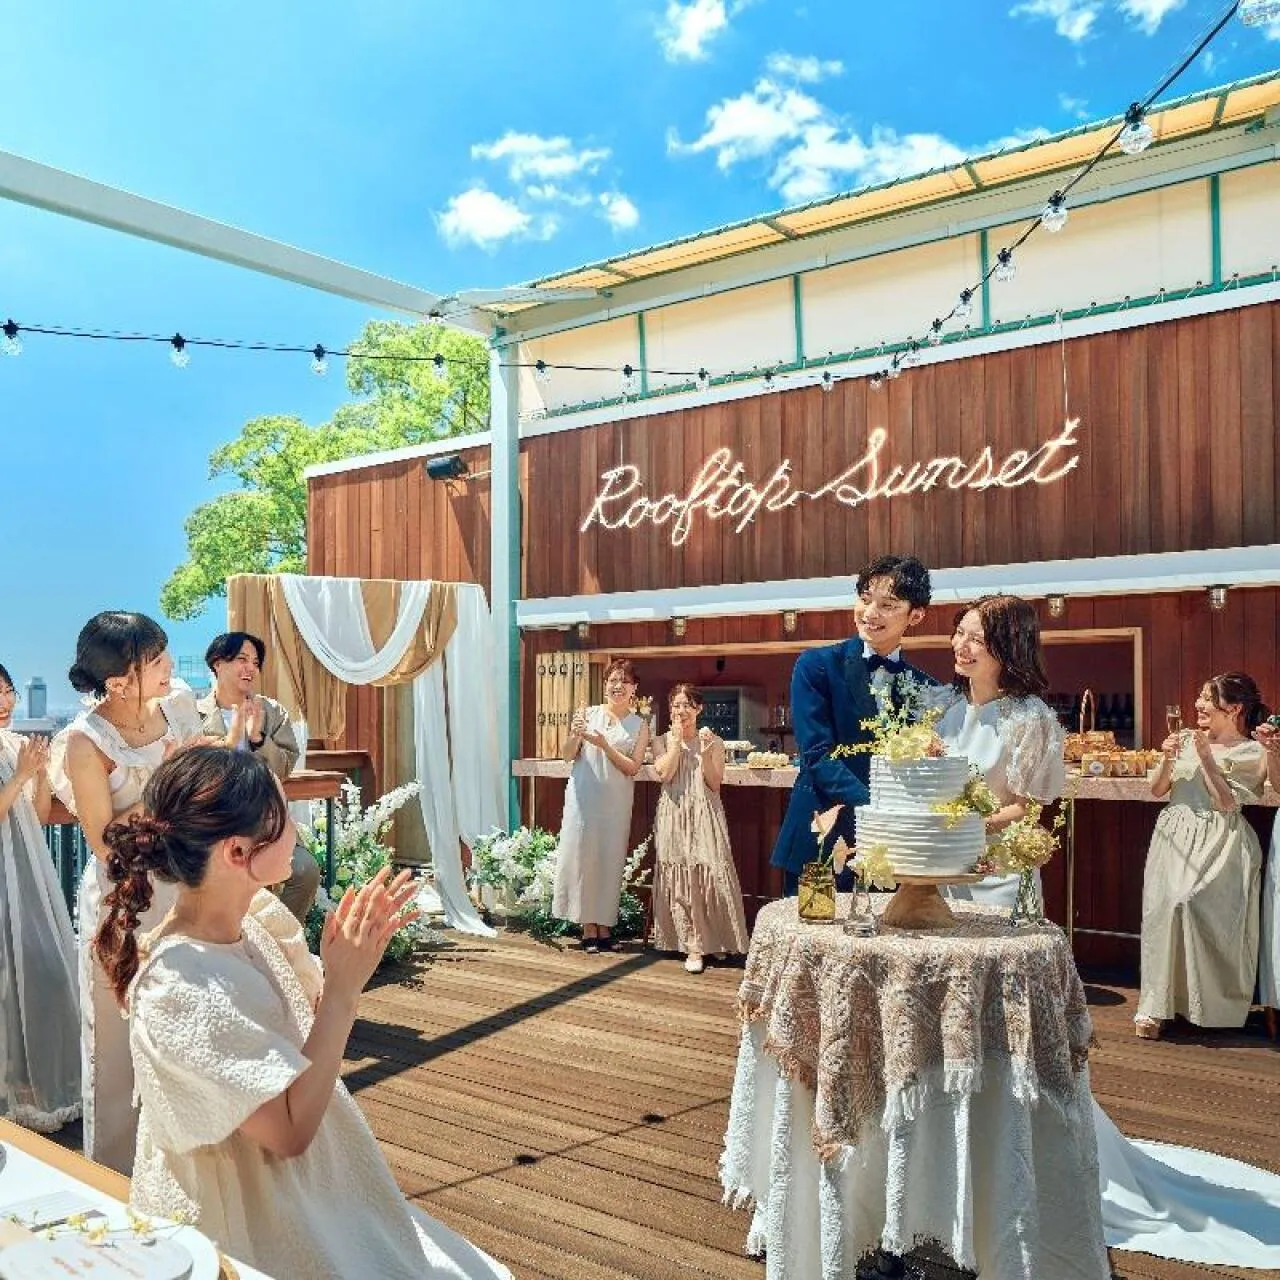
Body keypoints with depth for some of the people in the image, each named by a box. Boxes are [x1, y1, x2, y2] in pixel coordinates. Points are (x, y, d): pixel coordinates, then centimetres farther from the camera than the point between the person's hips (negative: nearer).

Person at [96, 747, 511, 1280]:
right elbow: (291, 1131, -23)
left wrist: (353, 953, -13)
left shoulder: (257, 917, -5)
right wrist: (344, 986, -24)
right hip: (249, 1229, -7)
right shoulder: (182, 986, -27)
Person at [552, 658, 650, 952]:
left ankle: (604, 926, 14)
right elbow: (568, 755, 3)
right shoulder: (589, 714, 3)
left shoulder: (639, 725, 5)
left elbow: (633, 768, -2)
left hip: (616, 802, 0)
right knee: (582, 856, 0)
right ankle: (588, 927, 9)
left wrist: (604, 745, -14)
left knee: (610, 861, 4)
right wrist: (574, 735, -17)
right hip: (583, 798, 0)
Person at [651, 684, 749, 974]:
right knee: (680, 879, -3)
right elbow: (665, 773, -10)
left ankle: (715, 940, 12)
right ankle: (693, 946, 2)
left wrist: (705, 752, -11)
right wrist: (677, 739, -7)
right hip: (675, 816, 1)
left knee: (710, 874, -5)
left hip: (705, 816, 0)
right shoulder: (663, 741, 8)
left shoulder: (713, 742, 6)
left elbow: (714, 783, -1)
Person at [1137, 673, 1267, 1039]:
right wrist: (1168, 760, -6)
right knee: (1164, 907, -11)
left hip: (1218, 842, -4)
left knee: (1191, 904, -19)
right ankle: (1156, 1005, -4)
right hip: (1175, 838, 4)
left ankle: (1210, 1004, 4)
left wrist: (1206, 757, -11)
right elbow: (1157, 790, 11)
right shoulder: (1185, 739, 11)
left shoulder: (1250, 752, 0)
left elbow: (1226, 802, -11)